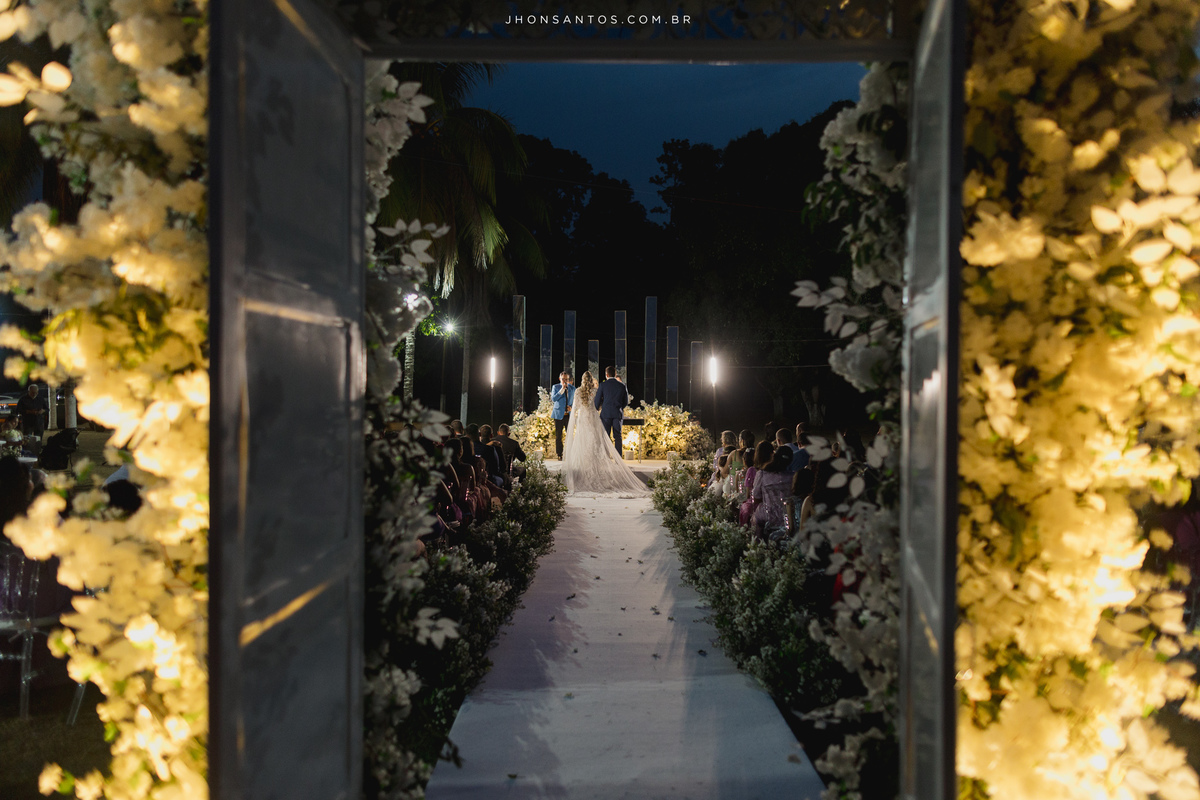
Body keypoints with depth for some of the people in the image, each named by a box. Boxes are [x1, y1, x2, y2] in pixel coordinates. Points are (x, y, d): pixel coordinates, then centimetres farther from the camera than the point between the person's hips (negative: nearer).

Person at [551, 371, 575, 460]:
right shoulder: (556, 387, 2)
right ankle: (559, 455, 8)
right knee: (558, 435, 2)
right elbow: (553, 399, -11)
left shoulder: (572, 388, 10)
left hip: (569, 415, 2)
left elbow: (575, 401, 16)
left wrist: (572, 407, -5)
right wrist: (562, 390, -18)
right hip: (559, 414, -2)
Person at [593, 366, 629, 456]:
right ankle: (619, 458, 2)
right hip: (618, 414, 2)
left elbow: (597, 400, 2)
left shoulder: (603, 385, -3)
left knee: (605, 436, 2)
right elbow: (626, 402, 10)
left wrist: (596, 410, 21)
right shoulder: (622, 385, 4)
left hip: (606, 413, -2)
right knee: (617, 436, 5)